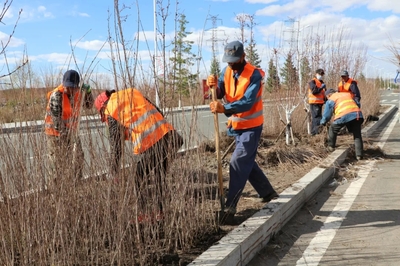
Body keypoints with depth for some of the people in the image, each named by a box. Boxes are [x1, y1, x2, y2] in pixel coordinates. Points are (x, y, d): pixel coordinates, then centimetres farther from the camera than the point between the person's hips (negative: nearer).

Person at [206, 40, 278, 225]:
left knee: (238, 164, -14)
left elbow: (248, 102, -30)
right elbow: (219, 95, -4)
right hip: (236, 125, 8)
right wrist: (214, 86, -25)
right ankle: (268, 192, 35)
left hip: (251, 126, -8)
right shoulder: (226, 71, 1)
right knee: (247, 162, 18)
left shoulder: (254, 74, -20)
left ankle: (230, 208, -10)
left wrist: (224, 109, -43)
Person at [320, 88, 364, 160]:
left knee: (332, 129, 22)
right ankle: (359, 155, 7)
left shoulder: (330, 101, 17)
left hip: (343, 116, -4)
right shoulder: (348, 95, 32)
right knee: (357, 135, 13)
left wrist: (323, 122, 35)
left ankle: (331, 147, 32)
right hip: (357, 114, 4)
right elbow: (357, 105, 30)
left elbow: (327, 115, 18)